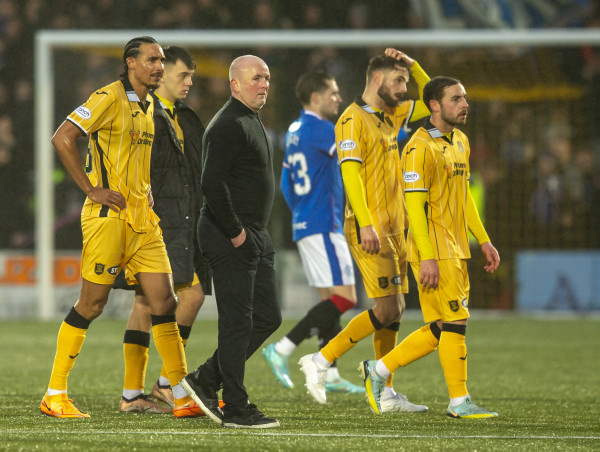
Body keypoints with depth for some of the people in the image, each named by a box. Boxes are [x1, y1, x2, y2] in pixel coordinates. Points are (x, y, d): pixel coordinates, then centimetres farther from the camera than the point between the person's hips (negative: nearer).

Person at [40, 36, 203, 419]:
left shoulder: (149, 104, 16)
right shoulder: (110, 98, -11)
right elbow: (63, 139, -19)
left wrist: (145, 189, 15)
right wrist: (92, 189, -17)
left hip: (142, 216, 8)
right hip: (109, 215, -8)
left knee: (164, 301, 2)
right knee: (91, 304, -3)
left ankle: (184, 398, 4)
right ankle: (55, 395, 6)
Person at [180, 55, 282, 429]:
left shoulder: (254, 122, 19)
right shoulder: (229, 125, -15)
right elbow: (212, 183, -23)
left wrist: (256, 231, 17)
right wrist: (235, 232, -19)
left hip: (255, 236, 10)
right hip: (230, 238, -10)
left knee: (268, 317, 10)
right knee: (237, 322, -6)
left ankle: (205, 381, 18)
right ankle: (236, 409, -1)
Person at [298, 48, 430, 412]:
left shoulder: (391, 116, 16)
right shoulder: (353, 118, -9)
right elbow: (350, 171, -17)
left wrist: (413, 65, 12)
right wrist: (366, 224, -24)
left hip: (393, 227, 9)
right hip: (370, 228, -9)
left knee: (396, 308, 7)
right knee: (388, 308, -14)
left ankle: (387, 393, 10)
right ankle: (322, 361, -6)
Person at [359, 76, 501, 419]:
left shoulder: (461, 142, 15)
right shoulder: (421, 148, -13)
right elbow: (414, 204, -17)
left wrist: (484, 240, 18)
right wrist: (427, 258, -21)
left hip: (457, 250, 9)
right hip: (434, 251, -9)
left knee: (442, 330, 8)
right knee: (454, 322, -7)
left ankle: (380, 370, 19)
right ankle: (459, 402, 0)